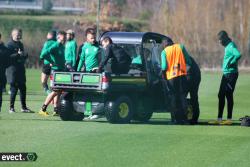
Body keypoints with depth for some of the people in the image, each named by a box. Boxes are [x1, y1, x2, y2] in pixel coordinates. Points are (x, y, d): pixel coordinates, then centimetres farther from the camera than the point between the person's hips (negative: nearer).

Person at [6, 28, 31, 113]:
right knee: (14, 88, -6)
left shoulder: (20, 44, 16)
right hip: (12, 70, -7)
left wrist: (25, 55, 2)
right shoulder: (9, 45, -7)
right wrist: (17, 55, -24)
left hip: (21, 69, 7)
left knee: (23, 88, 7)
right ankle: (11, 107, 2)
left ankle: (24, 107, 13)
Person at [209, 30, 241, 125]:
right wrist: (226, 65, 11)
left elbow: (238, 55, -34)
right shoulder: (227, 46, 15)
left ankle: (229, 119, -1)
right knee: (221, 95, 10)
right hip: (225, 74, 10)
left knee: (229, 95, -6)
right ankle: (219, 119, 15)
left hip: (231, 74, -10)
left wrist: (231, 63, -22)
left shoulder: (231, 46, -16)